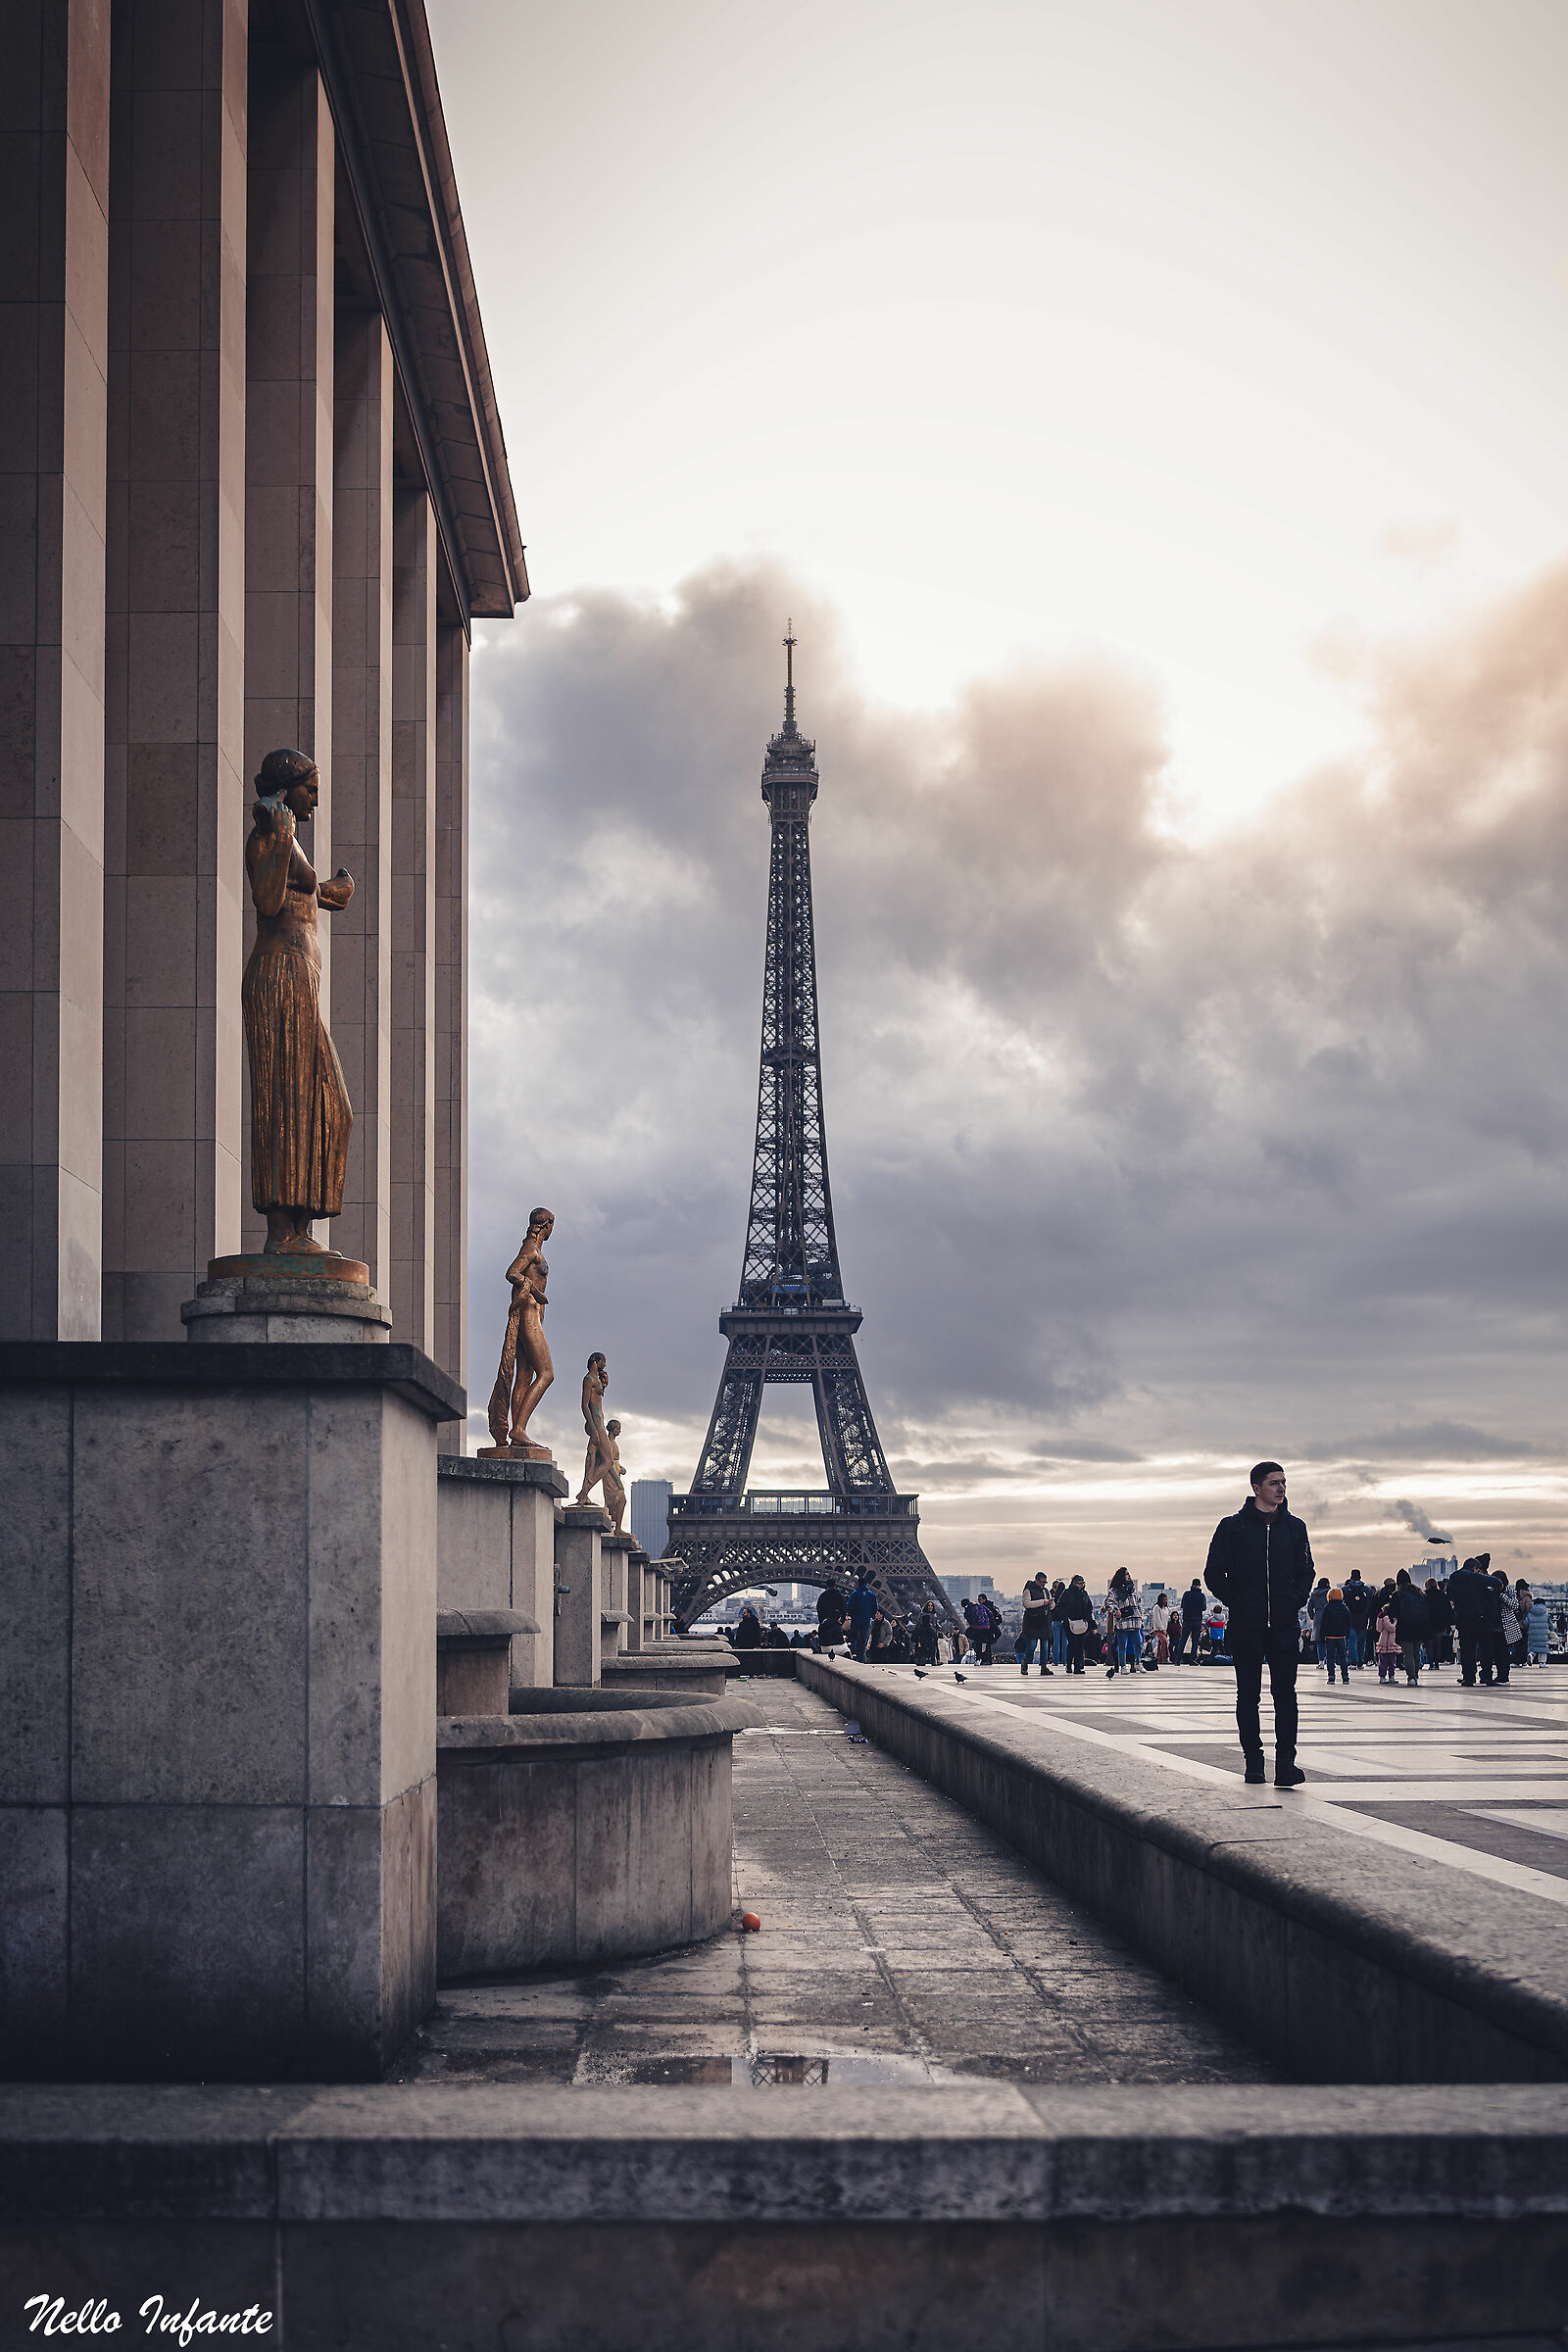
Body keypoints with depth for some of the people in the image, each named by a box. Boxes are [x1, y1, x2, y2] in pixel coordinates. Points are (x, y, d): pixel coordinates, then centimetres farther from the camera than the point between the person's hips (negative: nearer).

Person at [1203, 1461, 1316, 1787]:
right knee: (1248, 1695, 5)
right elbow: (1214, 1573, 4)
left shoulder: (1294, 1527, 10)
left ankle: (1285, 1763, -11)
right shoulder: (1233, 1527, 2)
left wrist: (1293, 1602, 0)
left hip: (1283, 1625, 1)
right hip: (1245, 1625, -1)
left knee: (1285, 1694, -7)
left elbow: (1305, 1573, 15)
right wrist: (1235, 1602, -5)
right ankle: (1253, 1761, 12)